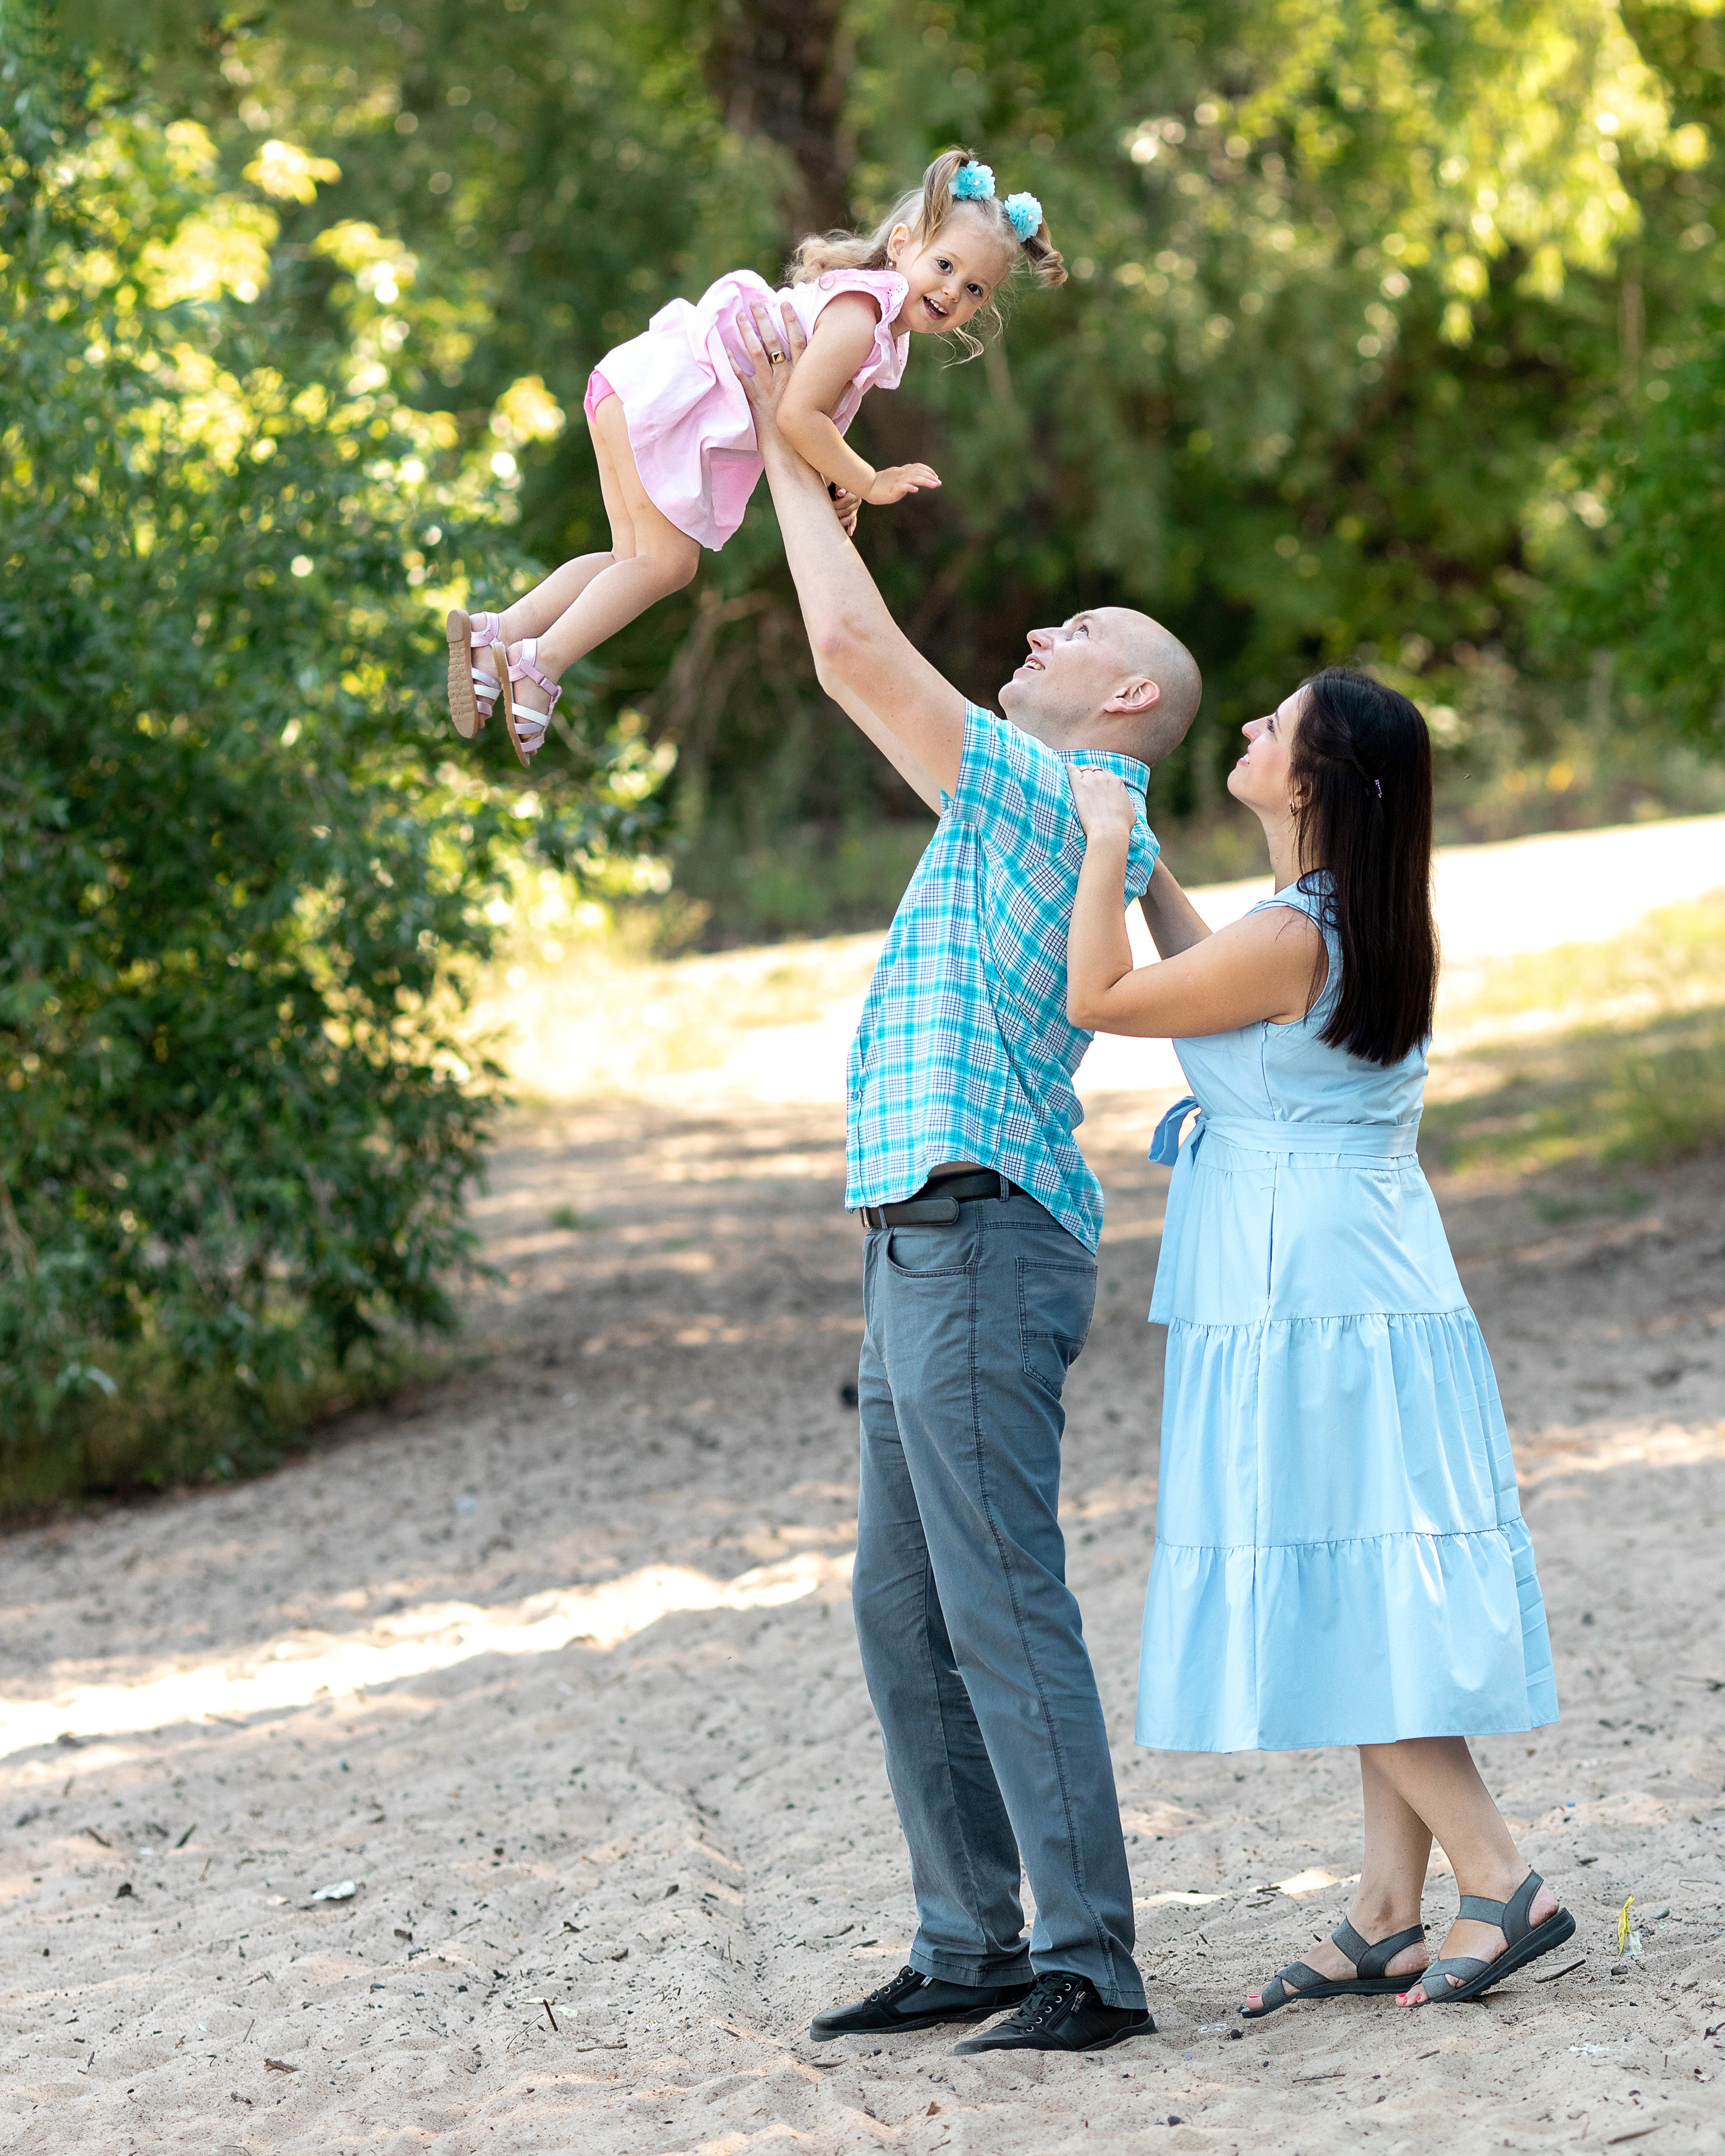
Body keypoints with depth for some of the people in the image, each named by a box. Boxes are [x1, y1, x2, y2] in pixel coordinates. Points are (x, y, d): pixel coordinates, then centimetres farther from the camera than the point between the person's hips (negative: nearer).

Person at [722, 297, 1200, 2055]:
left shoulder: (1056, 791, -9)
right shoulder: (1048, 811, 20)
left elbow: (853, 650, -14)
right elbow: (867, 661, 30)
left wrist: (790, 453, -3)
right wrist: (807, 460, 27)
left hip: (976, 1235, -10)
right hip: (928, 1246, 10)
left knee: (1003, 1604, -11)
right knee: (904, 1612, 11)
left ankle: (1089, 1963, -10)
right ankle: (972, 1943, 15)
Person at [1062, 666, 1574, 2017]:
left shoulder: (1293, 939, -19)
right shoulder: (1368, 932, 10)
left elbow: (1098, 998, -10)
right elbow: (1206, 985, 28)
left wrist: (1108, 843, -2)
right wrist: (1146, 862, 33)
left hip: (1311, 1314, -10)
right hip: (1372, 1299, 10)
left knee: (1339, 1610, -6)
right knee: (1366, 1609, 9)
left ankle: (1504, 1883, -8)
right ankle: (1389, 1915, 12)